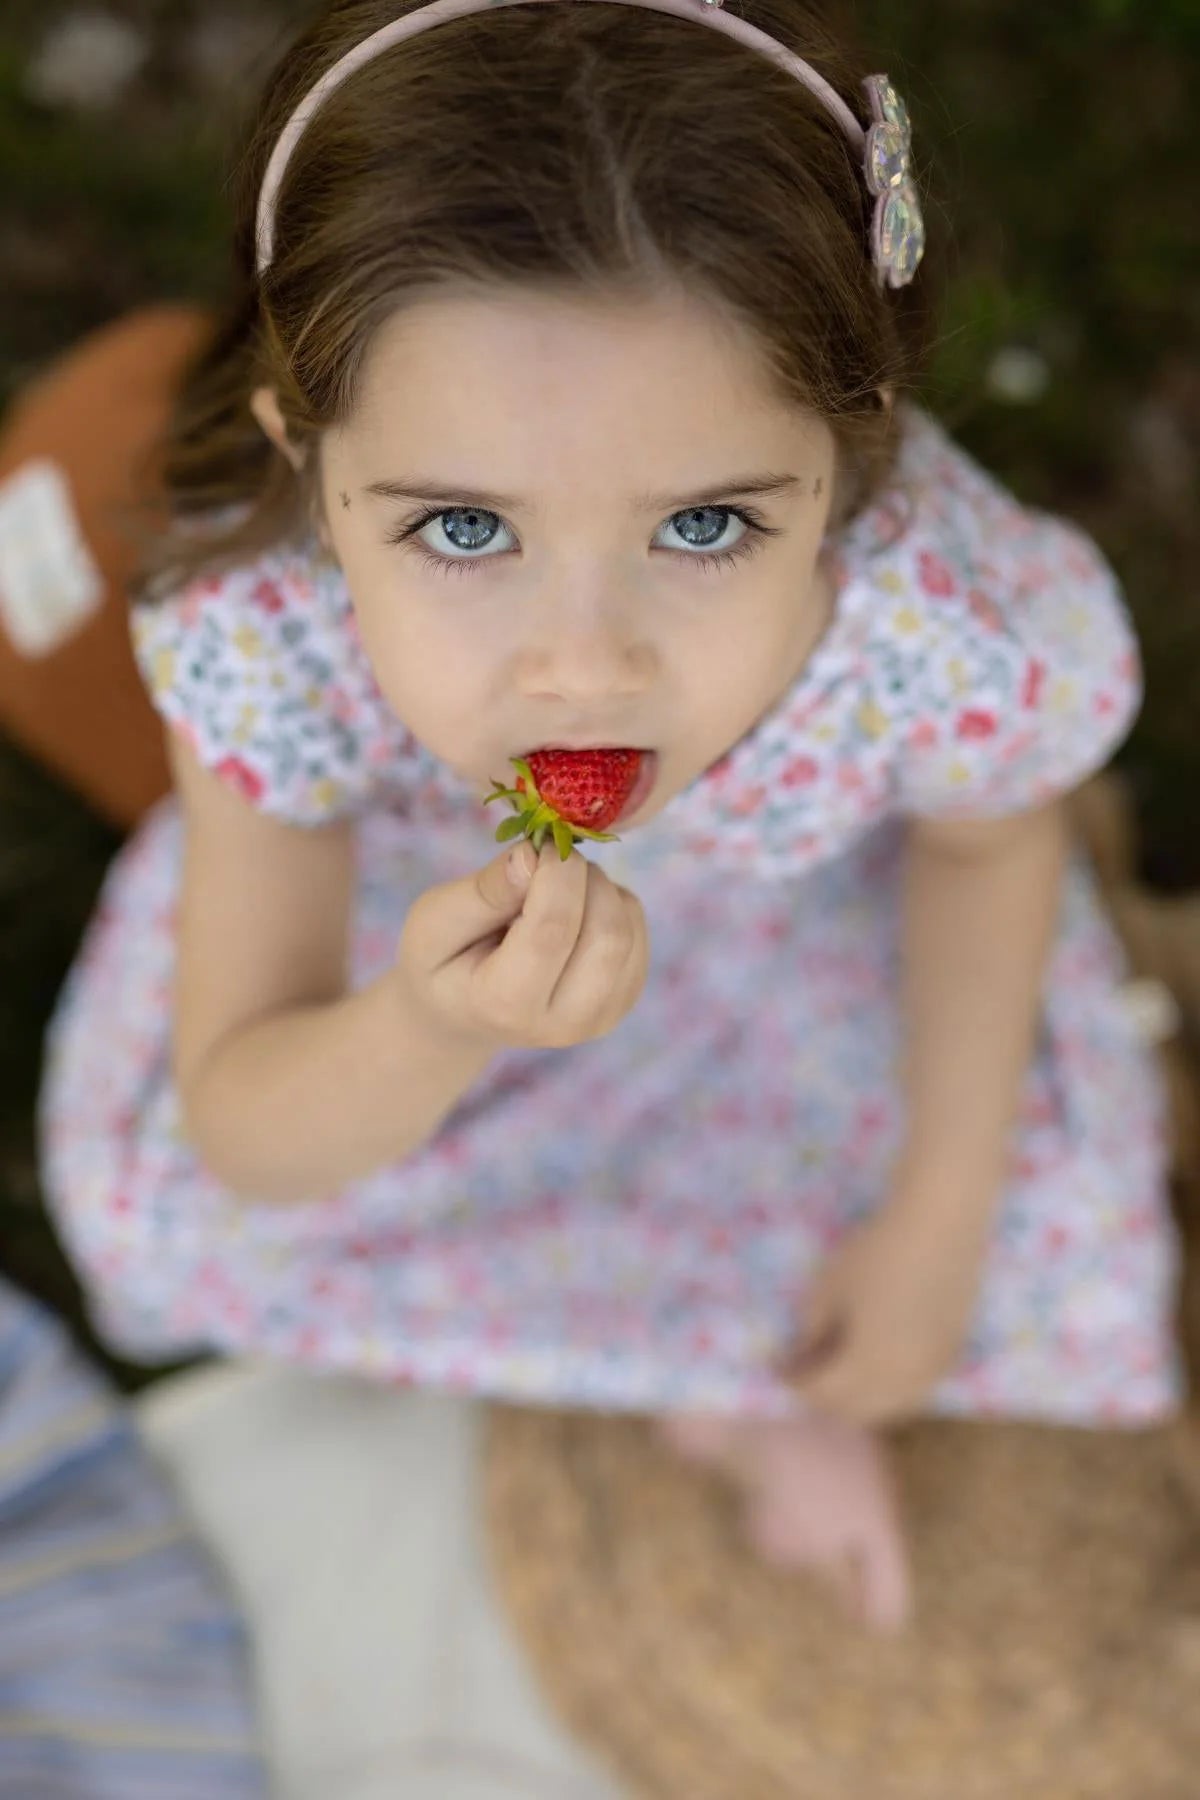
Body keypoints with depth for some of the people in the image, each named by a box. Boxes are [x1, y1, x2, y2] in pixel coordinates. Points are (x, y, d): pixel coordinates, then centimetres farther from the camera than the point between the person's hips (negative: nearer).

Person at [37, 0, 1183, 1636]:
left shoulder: (953, 637, -42)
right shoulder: (272, 640, -41)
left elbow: (984, 843, -13)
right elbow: (233, 1135, -29)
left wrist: (936, 1223, -4)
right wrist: (428, 1040, -53)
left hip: (805, 922, 0)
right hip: (432, 909, 1)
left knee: (1047, 1248, -5)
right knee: (161, 1217, 1)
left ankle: (748, 1367, 29)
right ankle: (718, 1345, 19)